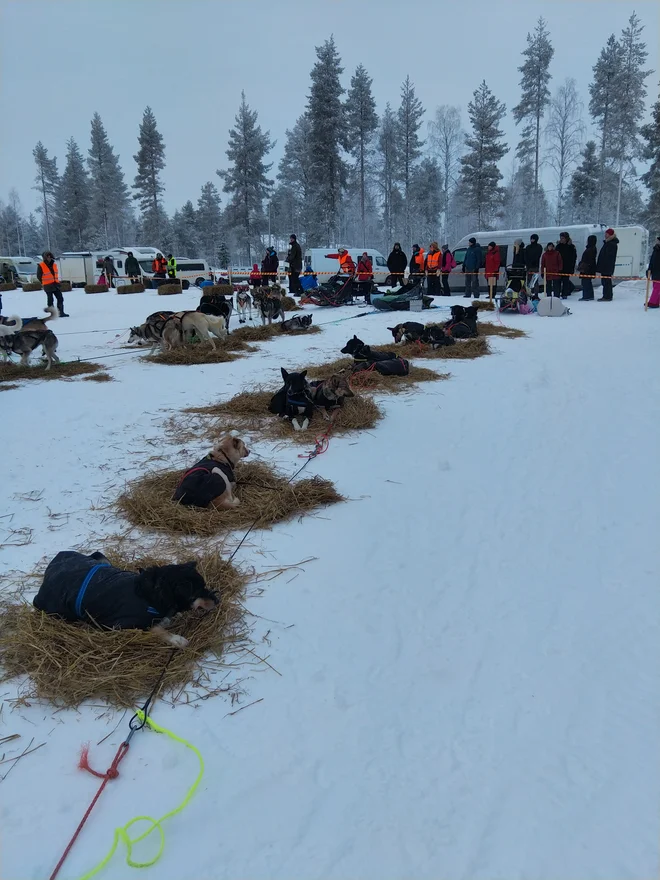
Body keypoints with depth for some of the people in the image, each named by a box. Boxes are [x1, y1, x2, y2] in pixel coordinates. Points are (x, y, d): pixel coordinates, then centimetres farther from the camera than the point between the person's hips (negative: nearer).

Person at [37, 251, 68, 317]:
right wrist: (43, 283, 1)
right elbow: (39, 276, 0)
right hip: (48, 286, -5)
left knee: (60, 299, 1)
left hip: (56, 285, 5)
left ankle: (61, 312, 5)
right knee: (50, 300, 0)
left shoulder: (54, 264, 12)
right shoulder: (41, 266, -5)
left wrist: (57, 281, 12)